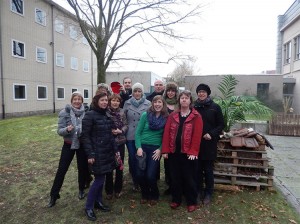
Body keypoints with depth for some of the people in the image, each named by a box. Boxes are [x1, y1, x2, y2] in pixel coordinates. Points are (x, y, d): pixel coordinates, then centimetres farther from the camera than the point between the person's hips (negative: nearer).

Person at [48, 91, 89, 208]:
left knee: (83, 168, 12)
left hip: (82, 144, 1)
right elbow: (59, 130, -12)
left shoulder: (86, 112, -6)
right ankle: (54, 195, 20)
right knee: (61, 170, 4)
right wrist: (67, 129, -32)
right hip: (69, 144, -1)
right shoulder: (64, 113, -10)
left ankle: (81, 190, 36)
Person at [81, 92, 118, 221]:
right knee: (99, 179, -2)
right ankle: (89, 207, 15)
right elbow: (85, 136, -14)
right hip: (97, 153, -6)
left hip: (107, 152, 7)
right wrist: (90, 154, -18)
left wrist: (115, 150, 11)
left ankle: (98, 202, 31)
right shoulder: (90, 115, -11)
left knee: (101, 178, 14)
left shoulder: (106, 115, 9)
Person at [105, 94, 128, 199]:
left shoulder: (122, 112, 0)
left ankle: (118, 190, 29)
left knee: (120, 166, 12)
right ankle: (109, 191, 26)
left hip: (120, 142, 3)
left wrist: (121, 131, -14)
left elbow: (126, 125, 4)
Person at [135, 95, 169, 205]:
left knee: (150, 175, -6)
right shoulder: (145, 115, -2)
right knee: (140, 174, 1)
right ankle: (145, 195, 29)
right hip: (142, 147, 1)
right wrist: (139, 147, -8)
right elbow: (138, 132, 0)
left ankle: (154, 196, 24)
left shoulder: (166, 118, -1)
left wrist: (160, 149, -6)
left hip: (156, 149, -1)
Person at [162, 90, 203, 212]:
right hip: (174, 152, 3)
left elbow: (197, 135, -10)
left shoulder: (196, 116, -3)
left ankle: (192, 202, 24)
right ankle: (176, 199, 30)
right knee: (175, 177, 13)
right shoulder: (172, 115, 7)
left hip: (188, 153, -3)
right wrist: (165, 150, -4)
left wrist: (193, 152, -16)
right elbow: (167, 133, 2)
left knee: (189, 178, 8)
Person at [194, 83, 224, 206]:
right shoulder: (193, 107, 4)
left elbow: (221, 124, 0)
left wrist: (211, 134, -13)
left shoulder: (215, 107, -1)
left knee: (208, 170, 7)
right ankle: (199, 191, 27)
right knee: (198, 169, 11)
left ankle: (208, 193, 21)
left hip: (209, 144, -2)